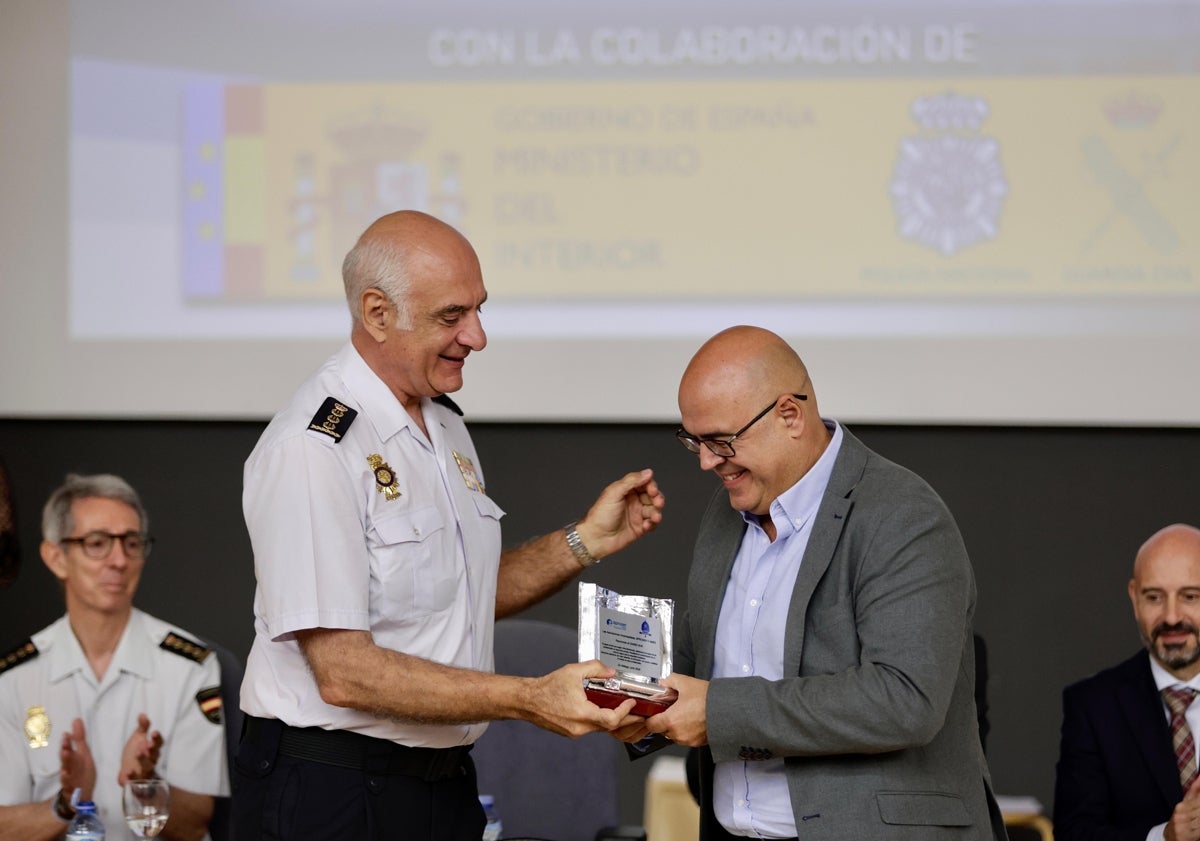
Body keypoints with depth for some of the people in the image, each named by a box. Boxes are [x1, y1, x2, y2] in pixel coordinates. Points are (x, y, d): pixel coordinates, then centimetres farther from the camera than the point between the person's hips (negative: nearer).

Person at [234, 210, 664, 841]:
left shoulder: (444, 424, 11)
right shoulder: (311, 448, -19)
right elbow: (343, 671, -24)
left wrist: (586, 541, 6)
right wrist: (528, 700, -26)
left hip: (445, 783, 8)